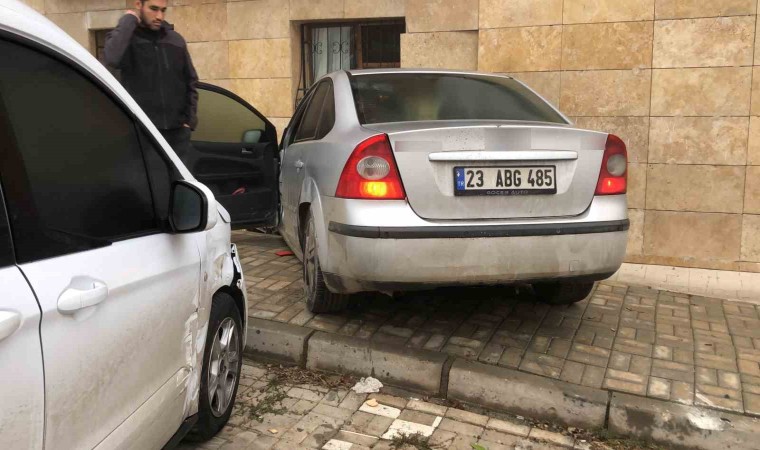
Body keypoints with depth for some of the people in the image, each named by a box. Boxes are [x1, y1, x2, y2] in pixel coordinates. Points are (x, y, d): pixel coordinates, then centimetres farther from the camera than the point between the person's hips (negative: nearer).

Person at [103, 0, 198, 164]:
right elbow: (112, 58, -26)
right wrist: (128, 20, -15)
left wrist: (189, 120, 5)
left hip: (178, 132, 4)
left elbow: (191, 82, 15)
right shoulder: (125, 38, -2)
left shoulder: (176, 40, 10)